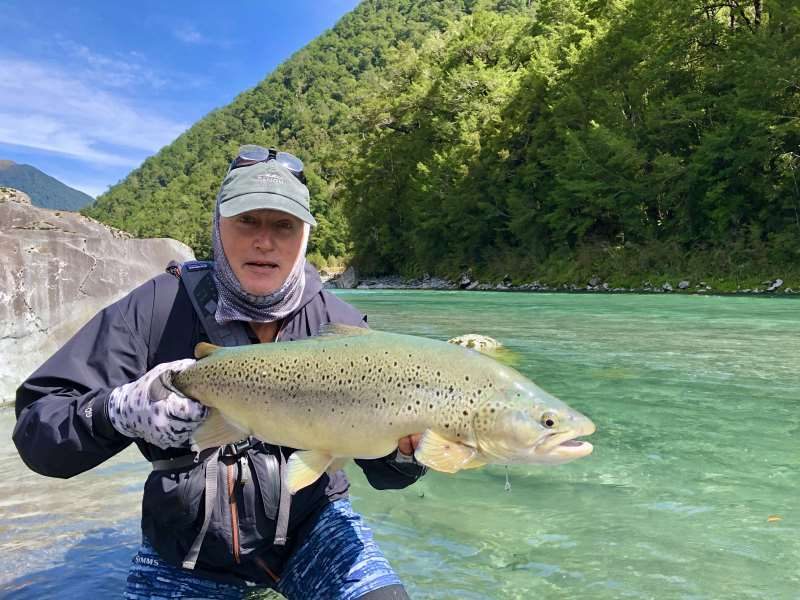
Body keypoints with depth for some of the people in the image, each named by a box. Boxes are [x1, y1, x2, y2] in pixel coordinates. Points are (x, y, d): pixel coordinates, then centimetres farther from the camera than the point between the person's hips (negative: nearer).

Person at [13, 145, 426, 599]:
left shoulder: (339, 323, -11)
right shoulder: (157, 309, -13)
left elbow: (383, 469, -9)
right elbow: (36, 428, -13)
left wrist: (407, 451, -33)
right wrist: (120, 412, -33)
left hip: (311, 525, 0)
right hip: (184, 547, 1)